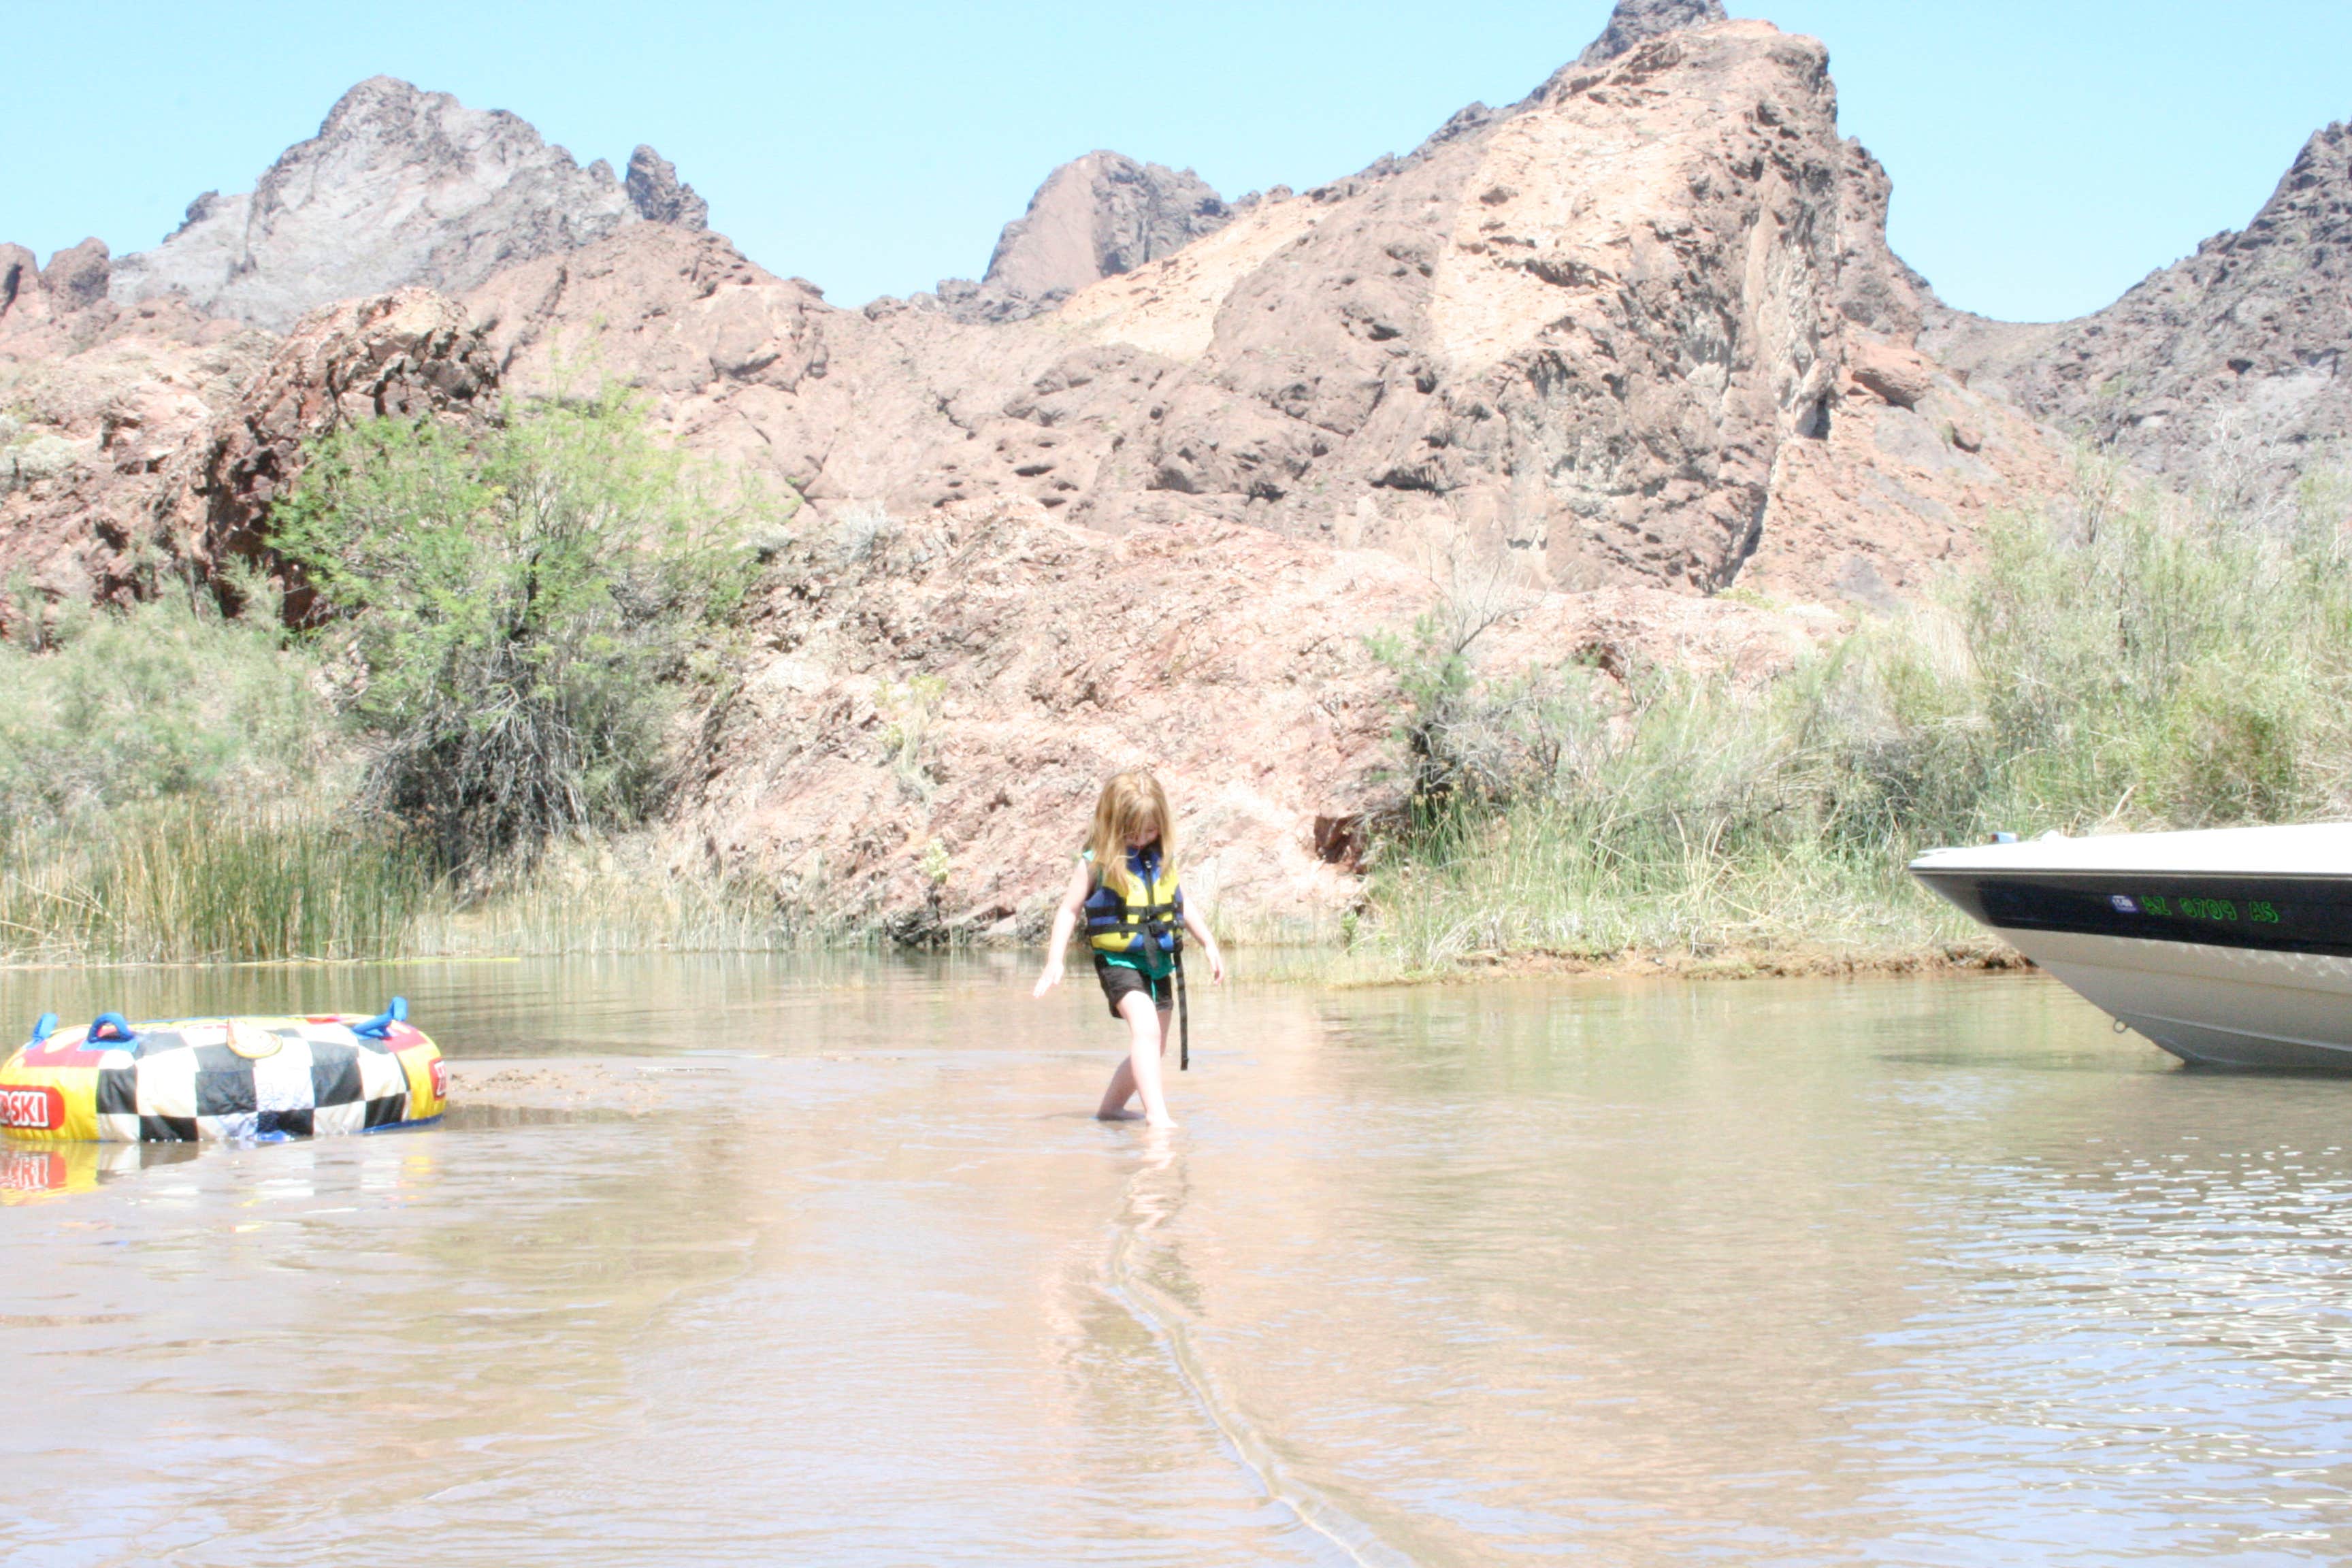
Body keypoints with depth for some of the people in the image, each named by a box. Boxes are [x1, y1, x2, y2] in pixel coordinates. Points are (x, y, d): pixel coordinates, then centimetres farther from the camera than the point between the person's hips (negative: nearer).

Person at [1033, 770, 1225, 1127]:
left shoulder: (1163, 858, 6)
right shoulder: (1096, 863, -9)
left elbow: (1183, 906, 19)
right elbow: (1070, 910, -3)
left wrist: (1209, 944, 18)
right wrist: (1054, 962, -10)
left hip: (1159, 962, 7)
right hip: (1119, 961, -7)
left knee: (1150, 1048, 15)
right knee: (1146, 1030, -27)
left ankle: (1110, 1108, 33)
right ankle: (1157, 1114, -33)